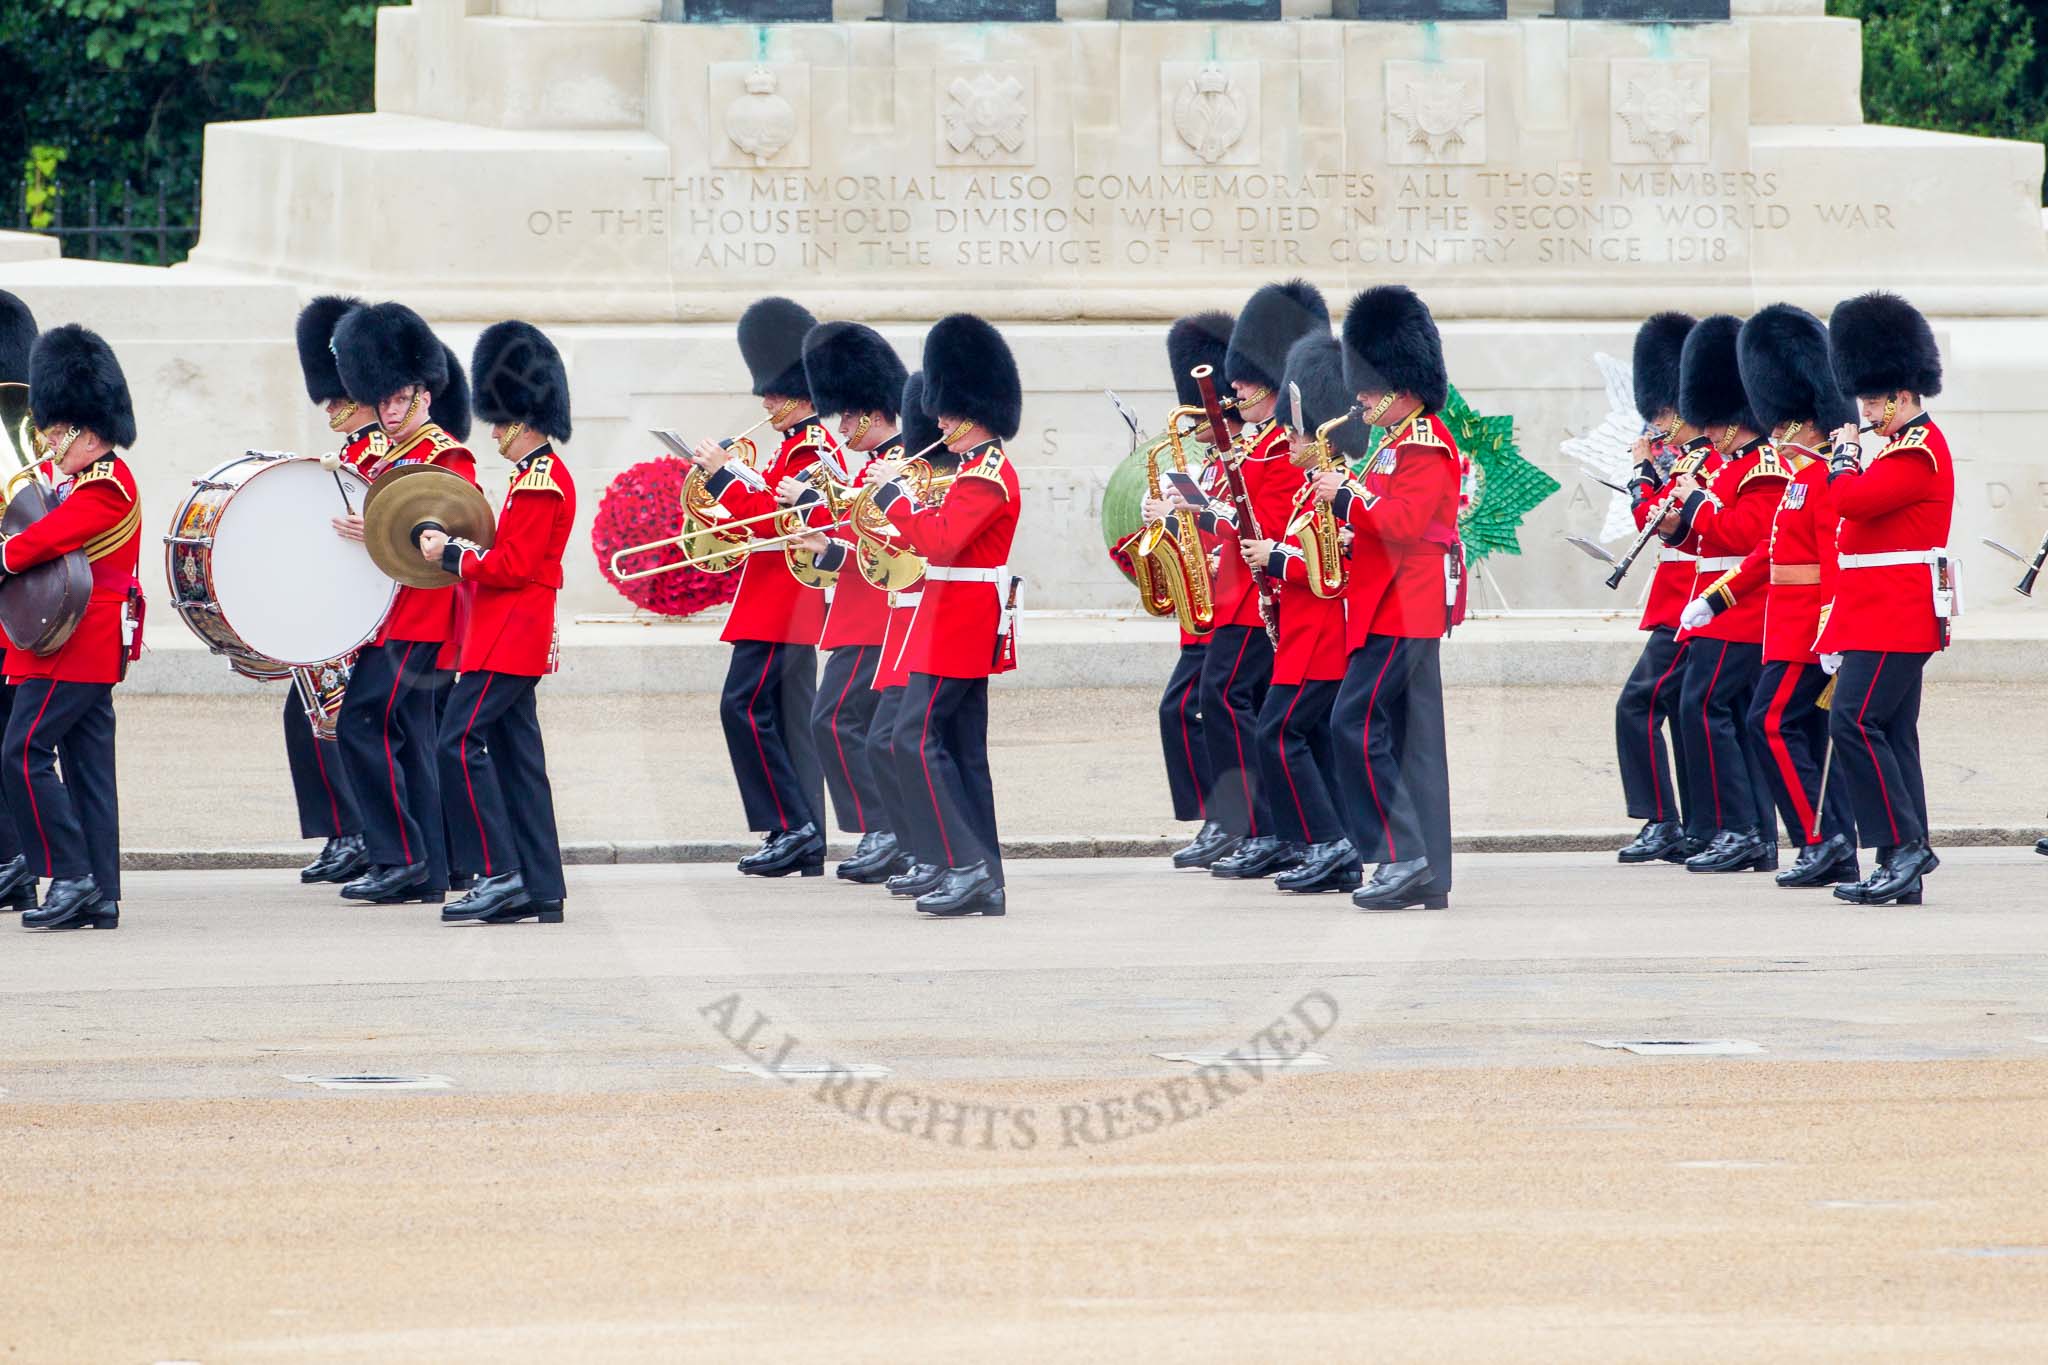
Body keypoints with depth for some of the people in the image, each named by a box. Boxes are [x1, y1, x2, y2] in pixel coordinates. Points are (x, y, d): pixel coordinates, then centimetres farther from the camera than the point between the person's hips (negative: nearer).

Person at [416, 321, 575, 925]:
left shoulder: (539, 482, -16)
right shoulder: (544, 473, 17)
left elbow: (512, 567, -21)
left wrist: (450, 556, -11)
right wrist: (463, 552, 9)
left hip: (510, 636, -11)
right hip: (519, 635, 11)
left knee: (461, 742, -13)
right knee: (515, 753, 9)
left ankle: (499, 873, -15)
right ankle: (540, 889, 9)